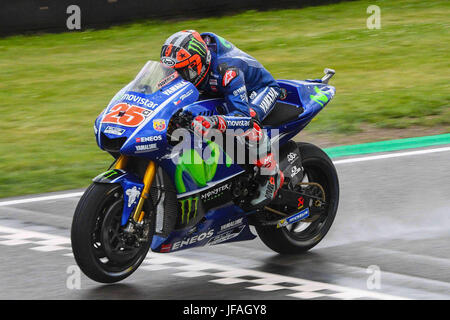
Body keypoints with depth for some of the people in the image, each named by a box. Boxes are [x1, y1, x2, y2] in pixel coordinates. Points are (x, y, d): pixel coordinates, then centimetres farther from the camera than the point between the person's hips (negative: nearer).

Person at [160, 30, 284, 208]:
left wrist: (216, 122, -68)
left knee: (249, 121, -41)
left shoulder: (225, 68, -42)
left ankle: (272, 175, -22)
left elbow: (242, 116, -50)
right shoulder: (187, 66, -20)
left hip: (261, 88, -8)